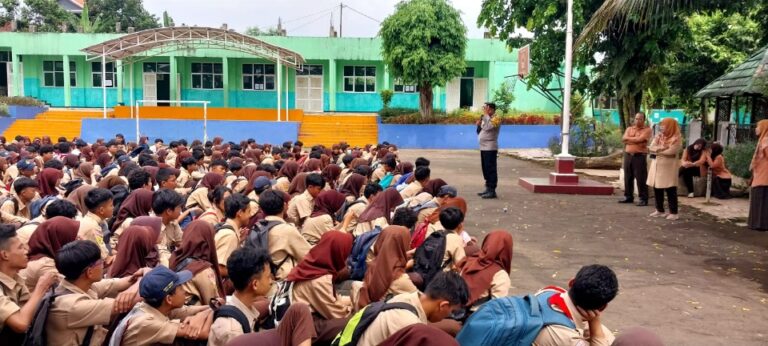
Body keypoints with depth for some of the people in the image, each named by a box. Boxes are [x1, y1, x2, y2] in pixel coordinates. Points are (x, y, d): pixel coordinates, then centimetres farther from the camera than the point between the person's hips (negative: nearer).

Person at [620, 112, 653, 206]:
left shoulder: (647, 129, -2)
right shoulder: (629, 128, 15)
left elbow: (639, 139, -15)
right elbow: (624, 139, 0)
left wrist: (629, 138, -2)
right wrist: (635, 140, -10)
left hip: (640, 156, -5)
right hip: (628, 155, 5)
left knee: (641, 178, -5)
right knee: (628, 177, 9)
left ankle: (643, 199, -1)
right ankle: (628, 197, 19)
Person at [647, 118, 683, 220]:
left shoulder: (676, 139, -7)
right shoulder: (659, 136, 13)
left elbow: (671, 152, -18)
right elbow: (651, 147, 3)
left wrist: (657, 150, -6)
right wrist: (662, 148, -14)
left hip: (668, 167, -7)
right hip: (657, 165, 7)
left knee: (670, 190, -6)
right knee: (657, 189, 8)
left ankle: (673, 212, -1)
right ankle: (659, 210, 19)